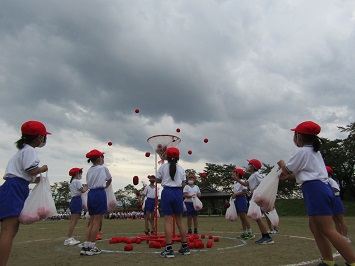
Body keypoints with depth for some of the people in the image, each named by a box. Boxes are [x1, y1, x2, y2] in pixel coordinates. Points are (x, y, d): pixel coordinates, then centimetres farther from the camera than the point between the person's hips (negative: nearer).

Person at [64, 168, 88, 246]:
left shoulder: (71, 182, 20)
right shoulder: (77, 181, -9)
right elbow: (83, 191, -15)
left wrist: (83, 187, 17)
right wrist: (87, 187, 4)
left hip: (73, 200, 10)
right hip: (77, 200, -10)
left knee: (72, 221, 11)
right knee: (74, 221, -9)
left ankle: (70, 238, 14)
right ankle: (68, 239, -9)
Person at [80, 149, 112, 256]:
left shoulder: (89, 170, 15)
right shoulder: (103, 168, 0)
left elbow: (88, 183, 11)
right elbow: (110, 180, 14)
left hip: (91, 193, 7)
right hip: (100, 193, -7)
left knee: (91, 221, 12)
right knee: (97, 221, -3)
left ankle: (85, 246, 12)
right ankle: (91, 247, 0)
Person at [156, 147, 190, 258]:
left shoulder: (163, 167, 2)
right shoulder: (181, 169, 8)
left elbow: (158, 180, 7)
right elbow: (183, 184, 5)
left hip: (167, 192, -3)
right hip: (178, 192, 3)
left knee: (168, 220, -1)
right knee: (179, 220, 12)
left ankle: (169, 249, -3)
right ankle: (185, 247, 19)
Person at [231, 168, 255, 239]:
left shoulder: (242, 181, -10)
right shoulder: (235, 183, 17)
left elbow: (244, 191, -17)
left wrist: (236, 194, -19)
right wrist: (233, 195, 2)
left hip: (241, 199, -9)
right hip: (237, 200, 9)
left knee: (244, 216, -10)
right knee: (241, 217, 11)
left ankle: (250, 232, -4)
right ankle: (244, 232, 16)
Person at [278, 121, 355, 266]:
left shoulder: (301, 151, -9)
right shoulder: (315, 151, 20)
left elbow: (287, 170, -1)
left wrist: (281, 163, 20)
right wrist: (287, 176, 30)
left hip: (315, 190, -10)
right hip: (322, 187, 10)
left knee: (328, 230, -9)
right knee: (314, 226, 12)